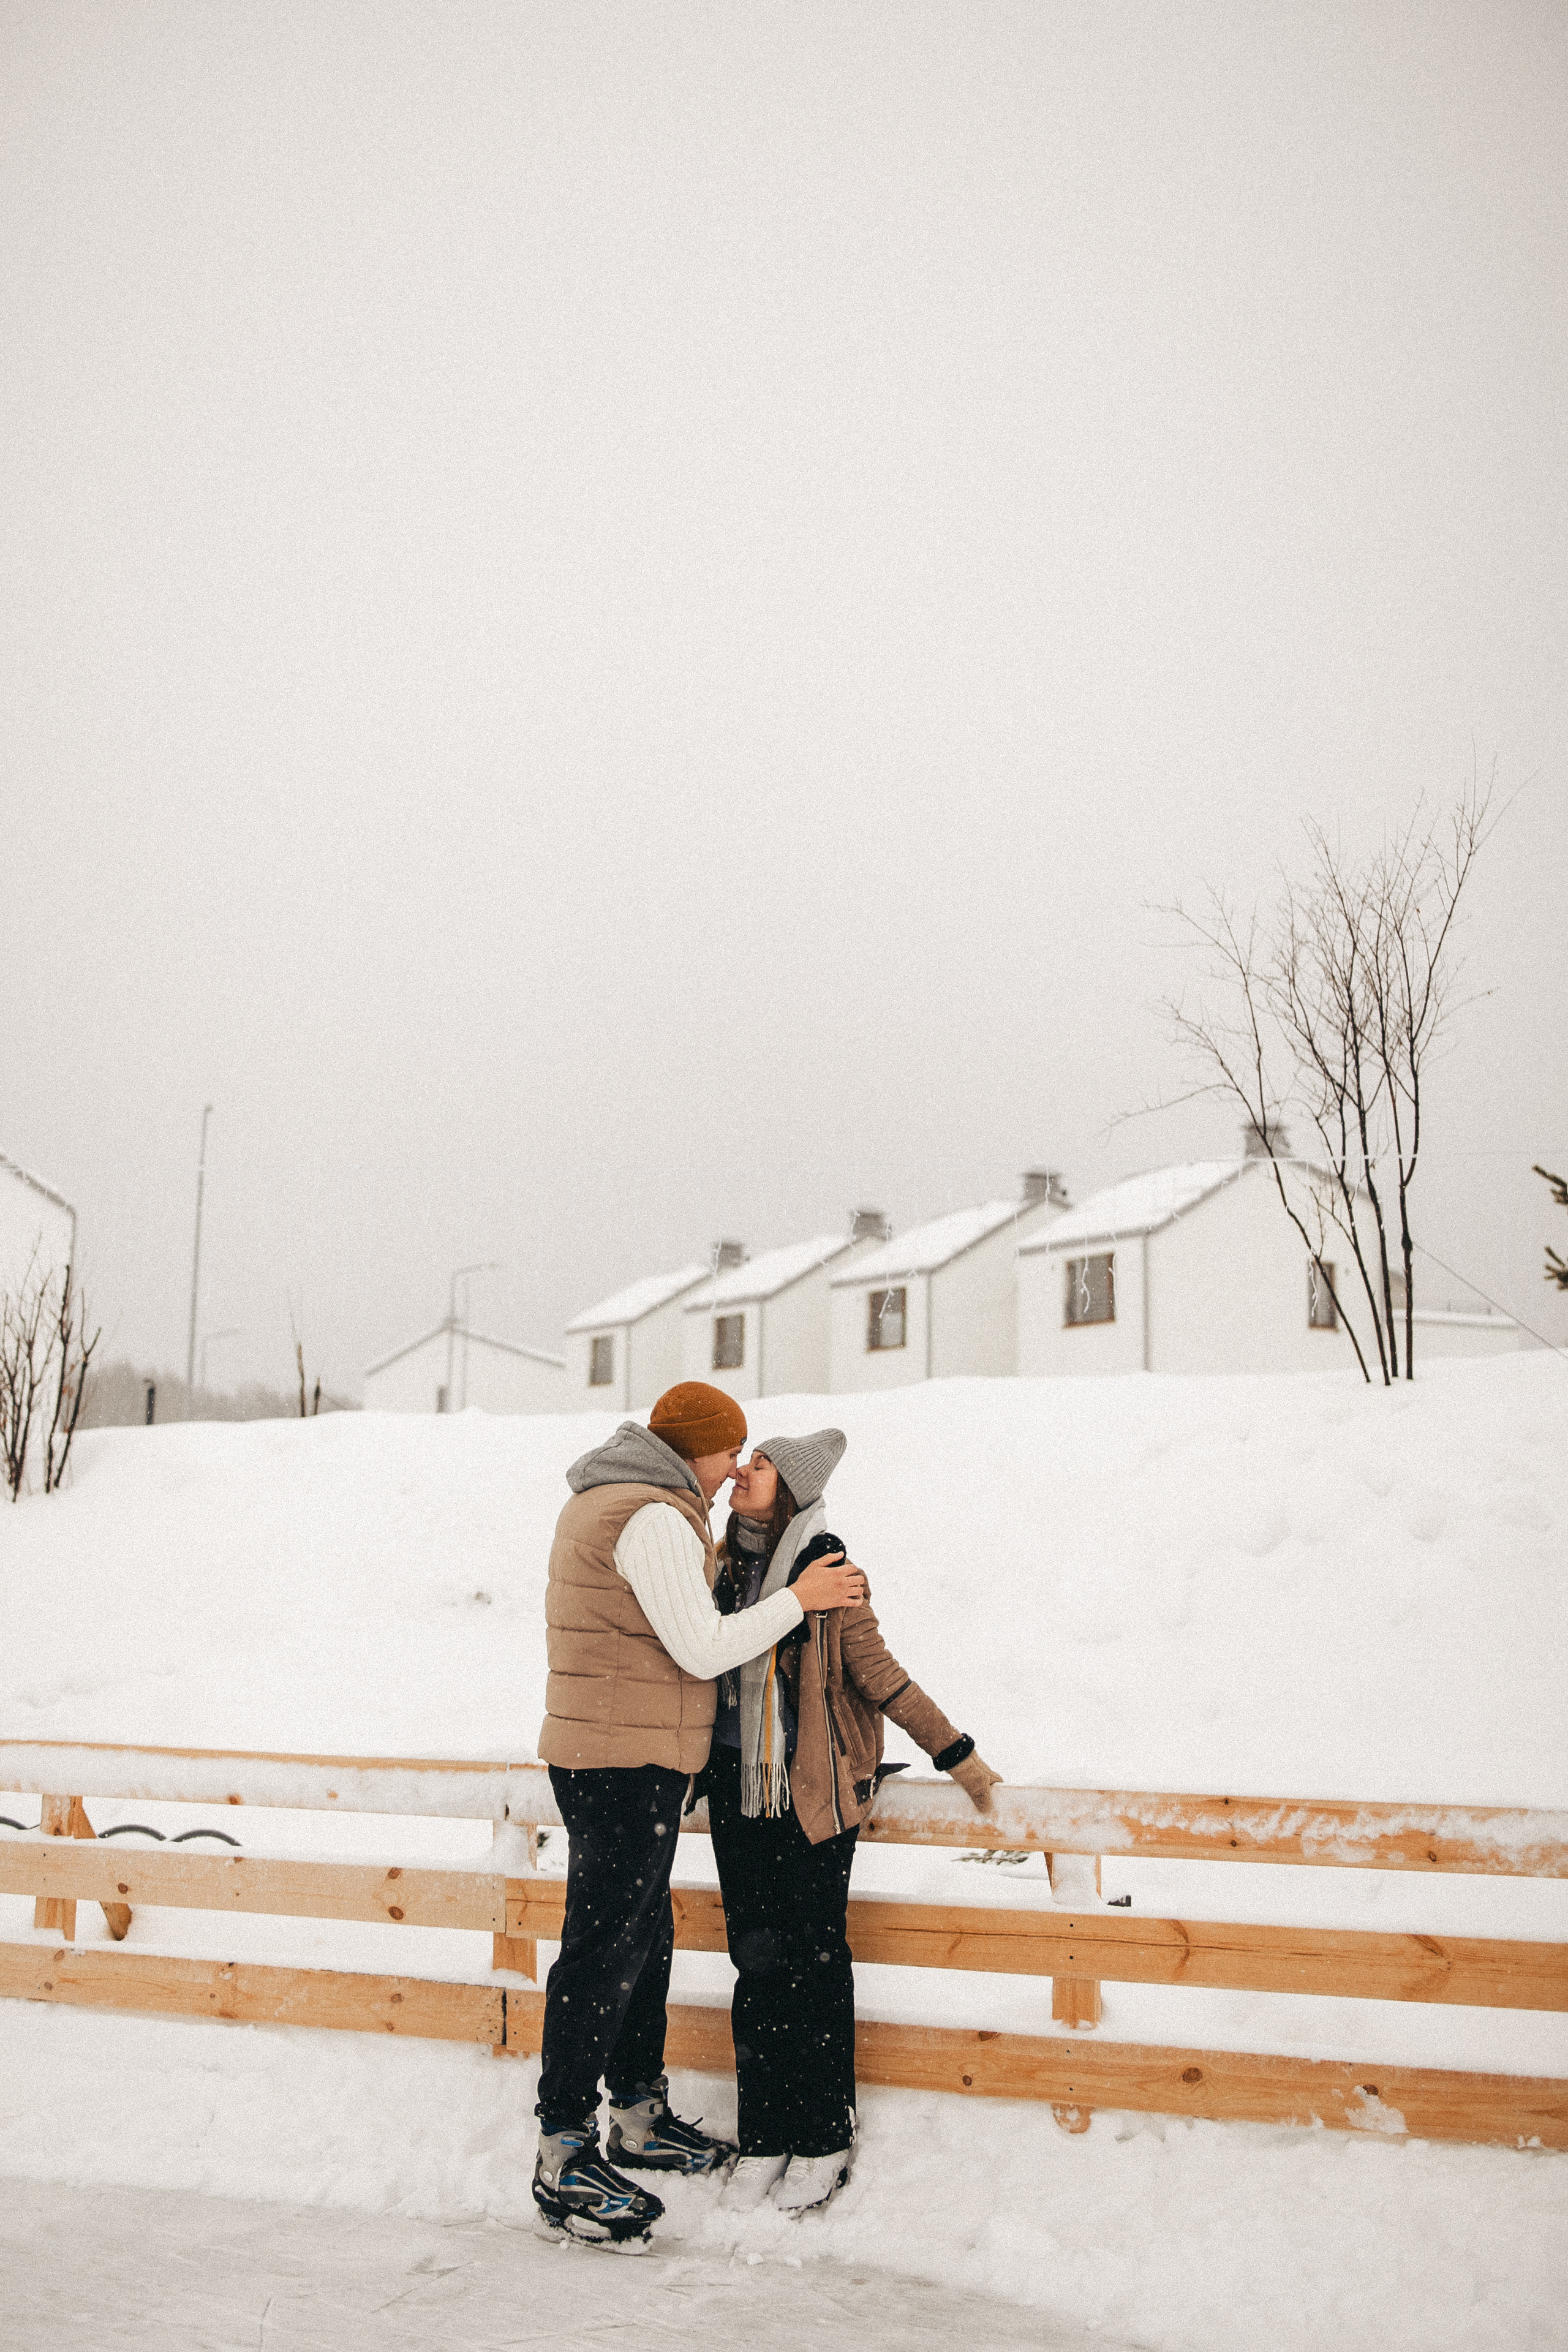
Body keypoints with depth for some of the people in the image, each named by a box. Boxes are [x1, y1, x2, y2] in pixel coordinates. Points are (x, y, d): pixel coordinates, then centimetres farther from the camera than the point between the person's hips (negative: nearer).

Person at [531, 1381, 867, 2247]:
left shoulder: (601, 1501, 16)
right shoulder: (655, 1518, -17)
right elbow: (703, 1651, -19)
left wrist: (708, 1564, 15)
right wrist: (798, 1599, -10)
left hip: (614, 1759, 11)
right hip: (627, 1762, -11)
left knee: (644, 1937, 19)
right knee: (603, 1951, -6)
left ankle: (638, 2116, 31)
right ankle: (564, 2159, 1)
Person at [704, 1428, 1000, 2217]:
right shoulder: (724, 1566, 7)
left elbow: (882, 1678, -6)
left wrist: (960, 1759, -5)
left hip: (812, 1793, -5)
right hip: (737, 1790, 5)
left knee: (811, 1965, 1)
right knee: (756, 1965, 7)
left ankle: (823, 2142, 15)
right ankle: (764, 2139, 18)